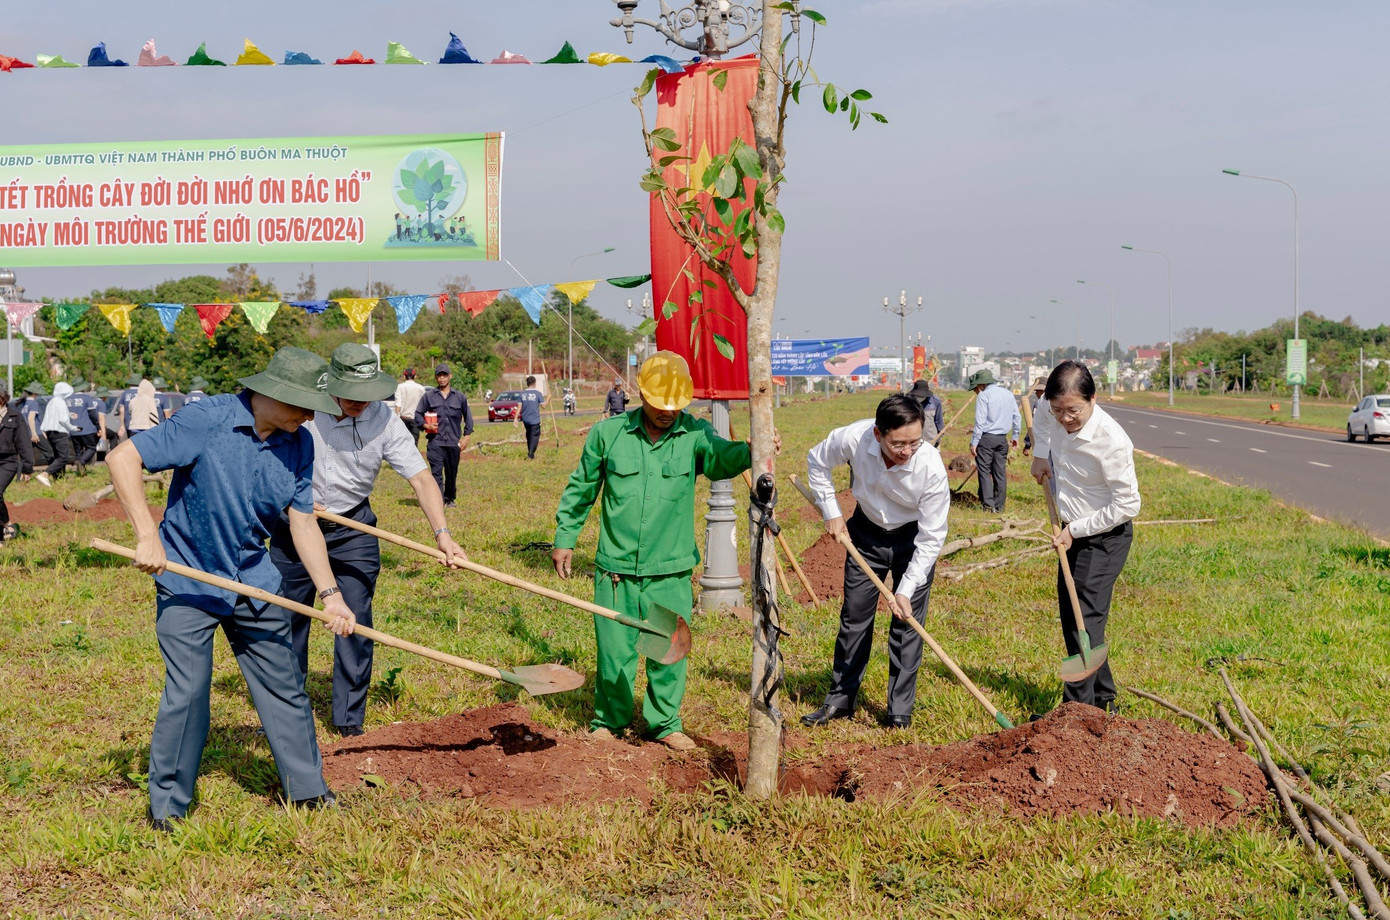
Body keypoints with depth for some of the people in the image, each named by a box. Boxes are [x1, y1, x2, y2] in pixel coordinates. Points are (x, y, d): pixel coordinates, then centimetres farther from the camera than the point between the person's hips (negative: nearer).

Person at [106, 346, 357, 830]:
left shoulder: (299, 444, -3)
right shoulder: (207, 420, -20)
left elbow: (303, 523, 3)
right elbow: (122, 458, -20)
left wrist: (331, 594, -3)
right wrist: (148, 536, -27)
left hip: (254, 582, 5)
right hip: (187, 578, -5)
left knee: (284, 683, 10)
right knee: (187, 691, -7)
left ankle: (306, 788, 25)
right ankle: (167, 804, 11)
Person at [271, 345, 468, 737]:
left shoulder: (383, 420, -16)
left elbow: (422, 479, -19)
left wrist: (442, 533, -31)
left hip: (353, 529, 0)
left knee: (355, 622, -3)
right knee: (287, 619, 8)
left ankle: (350, 720, 8)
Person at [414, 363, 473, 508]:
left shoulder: (460, 397, 10)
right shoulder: (428, 396, 6)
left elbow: (468, 417, 15)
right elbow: (418, 414, 9)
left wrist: (466, 437, 8)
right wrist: (426, 425, -10)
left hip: (454, 442, 2)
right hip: (435, 442, -2)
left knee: (452, 473, 10)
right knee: (436, 472, -11)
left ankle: (450, 499, 25)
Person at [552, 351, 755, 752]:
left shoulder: (694, 434, -2)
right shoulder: (608, 433, 0)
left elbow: (722, 457, -24)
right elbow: (581, 488, 12)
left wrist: (751, 451, -46)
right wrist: (564, 537, 13)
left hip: (671, 570, 0)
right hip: (616, 568, 0)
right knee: (614, 648, 7)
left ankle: (665, 722, 24)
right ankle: (609, 719, 27)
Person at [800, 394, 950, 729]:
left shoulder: (931, 467, -35)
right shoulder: (854, 438, -30)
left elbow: (931, 539, -25)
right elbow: (817, 461, -4)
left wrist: (906, 591, -26)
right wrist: (830, 512, -4)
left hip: (914, 539, -2)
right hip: (866, 531, 3)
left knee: (907, 623, -4)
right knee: (854, 616, 9)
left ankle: (900, 712, 7)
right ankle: (840, 700, 21)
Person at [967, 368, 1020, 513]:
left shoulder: (983, 395, -8)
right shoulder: (1008, 394, 11)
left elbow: (980, 421, -14)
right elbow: (1017, 418, 15)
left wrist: (974, 442, -12)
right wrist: (1015, 436, 26)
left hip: (986, 437, -6)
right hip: (1002, 438, 6)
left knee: (984, 470, -2)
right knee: (1000, 472, 9)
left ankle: (988, 504, -9)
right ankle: (999, 505, 12)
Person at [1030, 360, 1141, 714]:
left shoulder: (1112, 442, -28)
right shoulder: (1053, 409, -9)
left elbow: (1127, 505, -21)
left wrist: (1075, 530, -17)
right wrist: (1039, 455, 7)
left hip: (1105, 535, -8)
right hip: (1073, 530, 8)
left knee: (1086, 616, -15)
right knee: (1070, 617, 14)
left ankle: (1078, 706, -16)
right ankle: (1103, 700, 27)